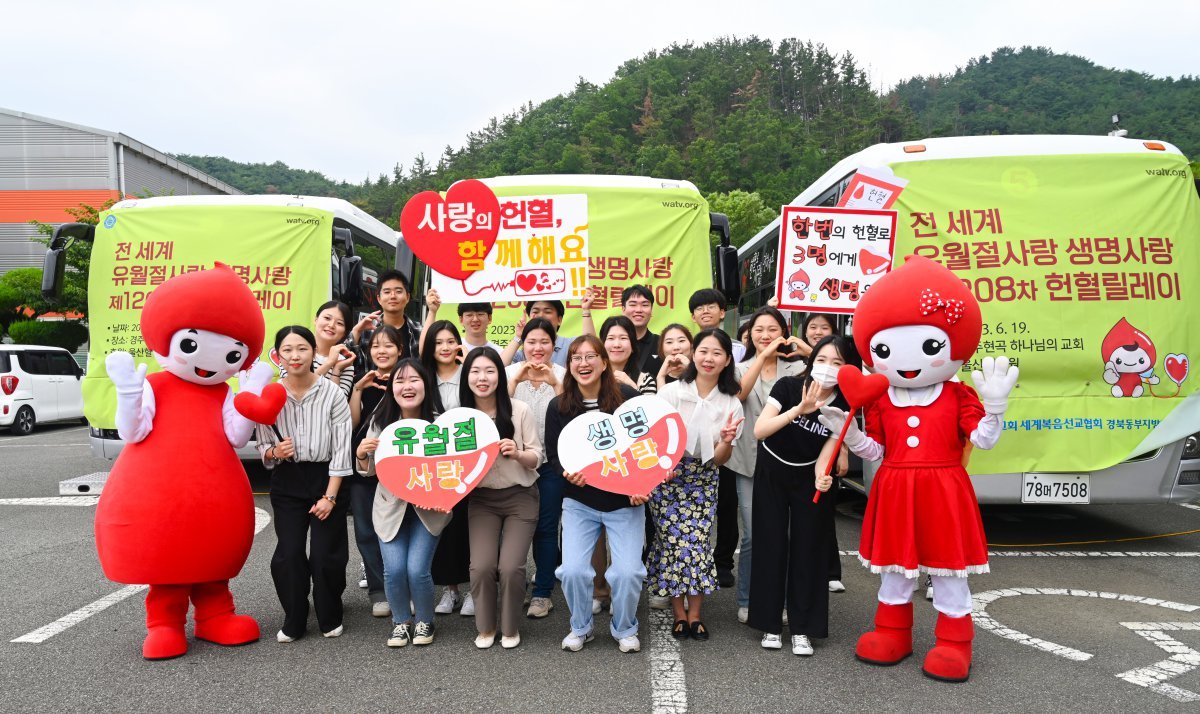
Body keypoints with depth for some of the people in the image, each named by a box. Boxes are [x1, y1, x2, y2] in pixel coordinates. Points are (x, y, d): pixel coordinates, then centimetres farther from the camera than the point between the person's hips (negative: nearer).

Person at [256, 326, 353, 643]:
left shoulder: (332, 393, -10)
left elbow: (341, 448, -8)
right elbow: (263, 447, 7)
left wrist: (330, 496, -11)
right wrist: (274, 453, -17)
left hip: (326, 478, -2)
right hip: (287, 483, 2)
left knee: (326, 555, 1)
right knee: (289, 554, -1)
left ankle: (330, 618, 25)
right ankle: (293, 621, 20)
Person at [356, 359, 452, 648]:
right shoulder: (381, 421, -7)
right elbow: (370, 470, 5)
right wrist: (361, 454, -16)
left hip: (428, 507, -2)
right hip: (390, 506, 2)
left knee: (417, 570, -10)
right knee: (394, 570, -8)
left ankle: (424, 622, 20)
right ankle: (401, 623, 22)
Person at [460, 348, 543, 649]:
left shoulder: (520, 410, -10)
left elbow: (537, 457, -4)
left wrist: (517, 453, -24)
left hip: (520, 497, -2)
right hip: (481, 499, 2)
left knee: (510, 567, -12)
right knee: (481, 566, -12)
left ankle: (510, 628, 15)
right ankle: (485, 627, 16)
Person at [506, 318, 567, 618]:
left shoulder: (562, 374, -1)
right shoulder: (511, 372, 1)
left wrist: (556, 383, -23)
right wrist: (516, 380, -22)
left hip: (552, 461, -1)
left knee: (546, 526, 2)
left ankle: (543, 593, 13)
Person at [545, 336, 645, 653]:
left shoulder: (628, 398, -8)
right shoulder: (558, 406, -4)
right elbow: (553, 454, 2)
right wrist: (568, 472, -19)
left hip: (625, 501, -1)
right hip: (579, 502, 1)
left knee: (628, 571, -10)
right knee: (573, 570, -12)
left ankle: (624, 629, 22)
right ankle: (580, 628, 18)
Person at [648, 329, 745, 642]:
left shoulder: (731, 404, -2)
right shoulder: (671, 392, -8)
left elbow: (720, 459, -1)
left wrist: (726, 441, -23)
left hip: (704, 481, 2)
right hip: (667, 476, -1)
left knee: (698, 544, -4)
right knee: (674, 543, -4)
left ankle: (695, 615, 13)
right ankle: (679, 614, 13)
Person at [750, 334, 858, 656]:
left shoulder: (845, 405, -15)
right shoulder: (788, 386, -20)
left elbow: (827, 452, -18)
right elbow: (759, 430, -28)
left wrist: (821, 477, -40)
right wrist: (799, 409, -39)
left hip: (807, 480, 1)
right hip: (771, 475, -1)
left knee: (808, 551, 1)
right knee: (771, 547, 3)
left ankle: (802, 628, 12)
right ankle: (770, 624, 16)